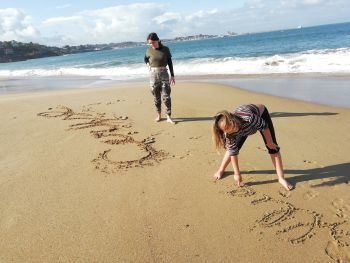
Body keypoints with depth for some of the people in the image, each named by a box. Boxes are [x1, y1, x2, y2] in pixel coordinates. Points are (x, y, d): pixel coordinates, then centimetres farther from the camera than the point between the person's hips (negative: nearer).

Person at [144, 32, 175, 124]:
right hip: (153, 75, 2)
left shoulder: (165, 49, -3)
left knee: (166, 96, -6)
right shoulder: (149, 50, 1)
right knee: (156, 97, 7)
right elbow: (146, 59, 21)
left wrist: (172, 75, 2)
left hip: (164, 74, -1)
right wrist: (150, 65, 4)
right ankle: (159, 115, 20)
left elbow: (170, 63, 3)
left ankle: (169, 117, -2)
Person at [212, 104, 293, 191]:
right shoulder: (228, 133, -32)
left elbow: (264, 126, -28)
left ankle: (281, 178, -1)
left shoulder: (248, 118, -47)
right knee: (232, 148, 0)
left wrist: (270, 142, -14)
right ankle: (221, 170, 22)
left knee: (272, 147, -9)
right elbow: (233, 152, -24)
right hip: (242, 125, 2)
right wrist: (237, 173, -19)